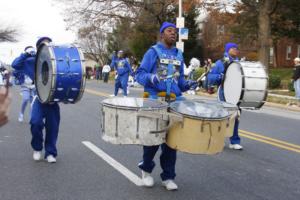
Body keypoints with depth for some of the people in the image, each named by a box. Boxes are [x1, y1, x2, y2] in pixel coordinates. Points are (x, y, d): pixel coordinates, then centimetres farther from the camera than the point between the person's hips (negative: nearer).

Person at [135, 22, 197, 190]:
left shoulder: (179, 55, 16)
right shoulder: (153, 52, -1)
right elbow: (140, 74, -6)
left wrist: (186, 84, -1)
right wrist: (151, 78, -27)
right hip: (155, 101, -5)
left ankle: (168, 177, 15)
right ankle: (146, 169, 24)